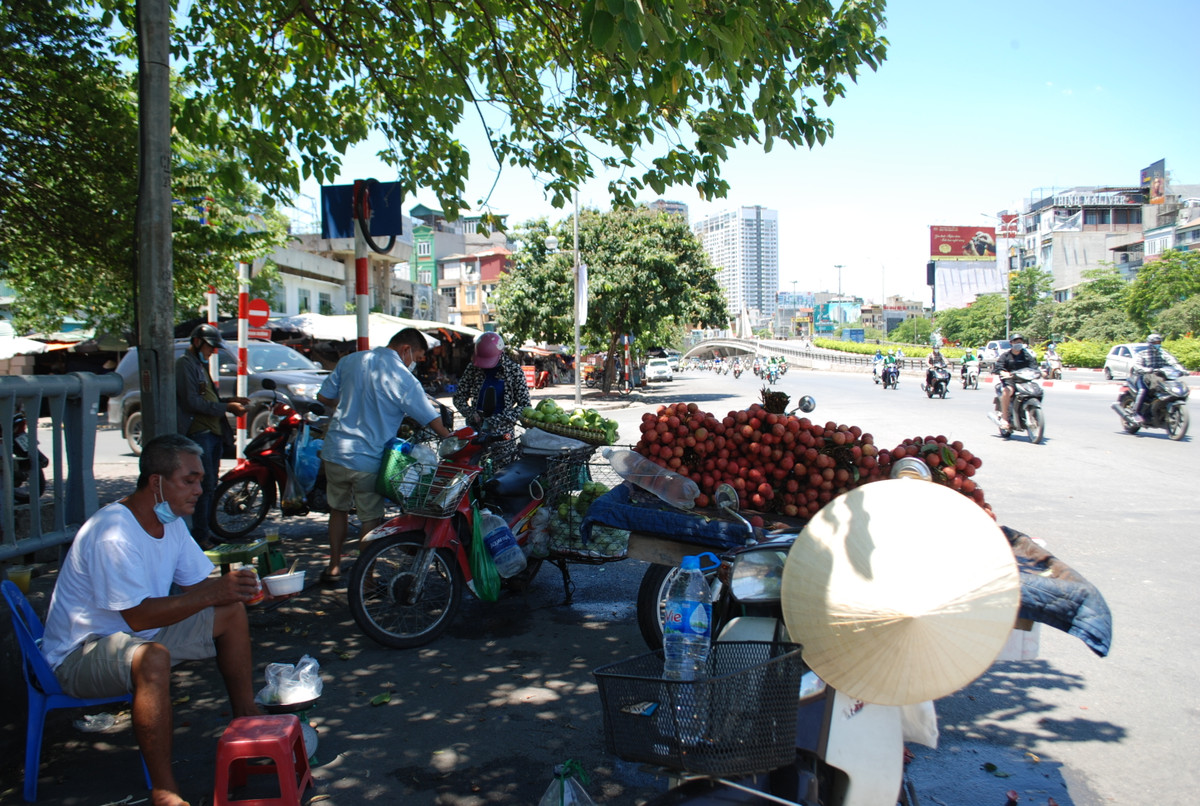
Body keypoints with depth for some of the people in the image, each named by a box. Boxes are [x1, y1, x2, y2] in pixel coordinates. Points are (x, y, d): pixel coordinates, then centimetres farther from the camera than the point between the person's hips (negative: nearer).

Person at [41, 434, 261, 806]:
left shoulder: (171, 521, 1)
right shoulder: (113, 534, -28)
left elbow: (198, 584, 2)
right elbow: (139, 616, -32)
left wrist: (235, 587, -19)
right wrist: (212, 593, -36)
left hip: (136, 634, 10)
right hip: (79, 655, -9)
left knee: (232, 612, 3)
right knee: (153, 657, -40)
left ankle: (247, 725, 15)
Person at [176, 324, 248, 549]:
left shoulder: (201, 364, 23)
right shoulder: (184, 363, -8)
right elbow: (192, 402, -17)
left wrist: (229, 401, 11)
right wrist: (226, 407, -16)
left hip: (213, 432, 10)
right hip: (198, 432, -10)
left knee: (210, 484, 12)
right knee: (205, 484, -12)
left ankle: (205, 531, 19)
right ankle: (200, 535, -9)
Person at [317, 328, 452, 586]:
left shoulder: (350, 360, 3)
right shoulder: (403, 378, -13)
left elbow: (324, 396, 11)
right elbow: (432, 420, -11)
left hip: (335, 451, 5)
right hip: (369, 460, -5)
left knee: (338, 509, 22)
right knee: (371, 518, 10)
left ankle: (334, 567, 31)